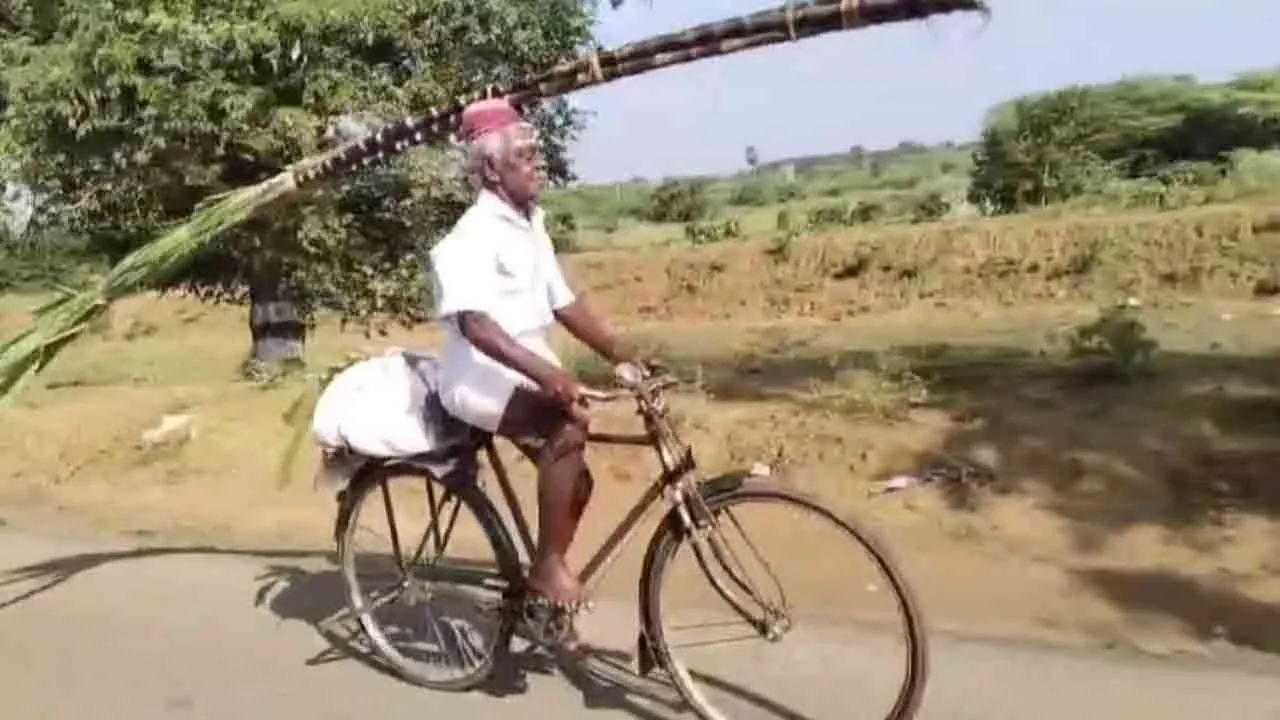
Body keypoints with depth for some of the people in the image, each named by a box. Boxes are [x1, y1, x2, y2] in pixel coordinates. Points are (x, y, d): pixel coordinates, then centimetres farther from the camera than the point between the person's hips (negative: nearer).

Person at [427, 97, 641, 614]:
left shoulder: (531, 225, 10)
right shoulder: (473, 235, -17)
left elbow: (565, 305, 11)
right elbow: (475, 324, -29)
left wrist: (620, 357, 1)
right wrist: (546, 372, -41)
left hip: (528, 378, 9)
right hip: (481, 378, -9)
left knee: (575, 484, 8)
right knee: (570, 422, -32)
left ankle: (541, 593, 26)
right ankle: (548, 566, -20)